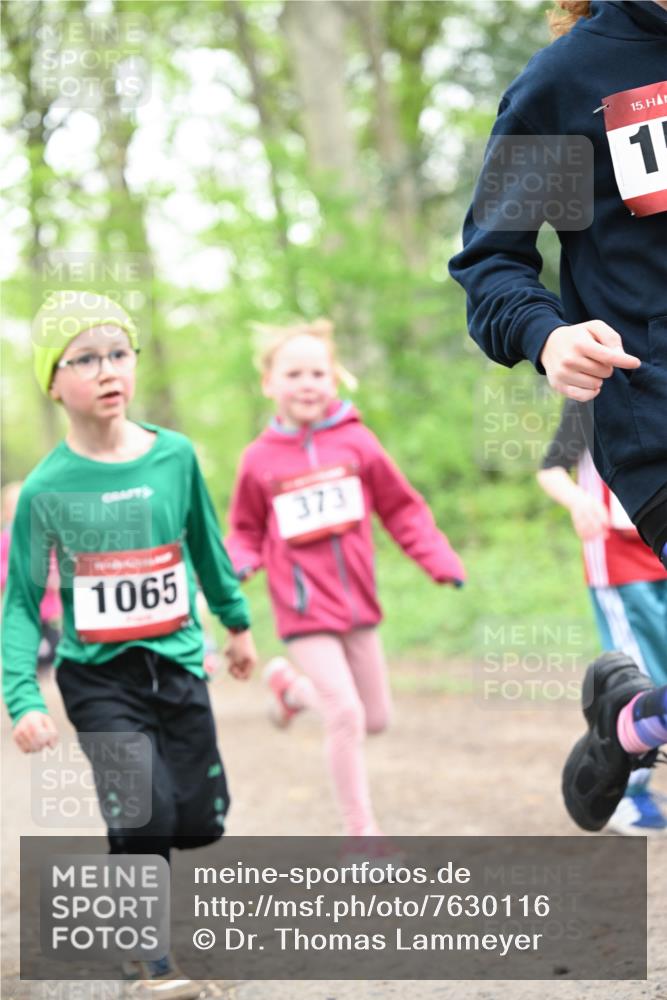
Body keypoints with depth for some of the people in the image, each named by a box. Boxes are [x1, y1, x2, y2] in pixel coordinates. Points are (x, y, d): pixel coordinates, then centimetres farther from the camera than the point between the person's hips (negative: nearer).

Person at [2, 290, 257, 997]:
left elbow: (206, 546, 15)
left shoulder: (175, 456, -3)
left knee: (200, 820, 5)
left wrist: (236, 620, 26)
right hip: (98, 675, -3)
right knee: (144, 817, -13)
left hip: (177, 664, 3)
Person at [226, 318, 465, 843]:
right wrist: (238, 564, -14)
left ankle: (294, 686, 40)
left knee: (375, 718, 12)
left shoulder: (356, 442, -3)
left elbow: (402, 508, 4)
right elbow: (246, 531, 7)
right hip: (305, 608, -4)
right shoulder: (260, 460, -4)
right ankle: (362, 832, 0)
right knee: (345, 714, -13)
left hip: (358, 601, 4)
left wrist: (440, 561, -6)